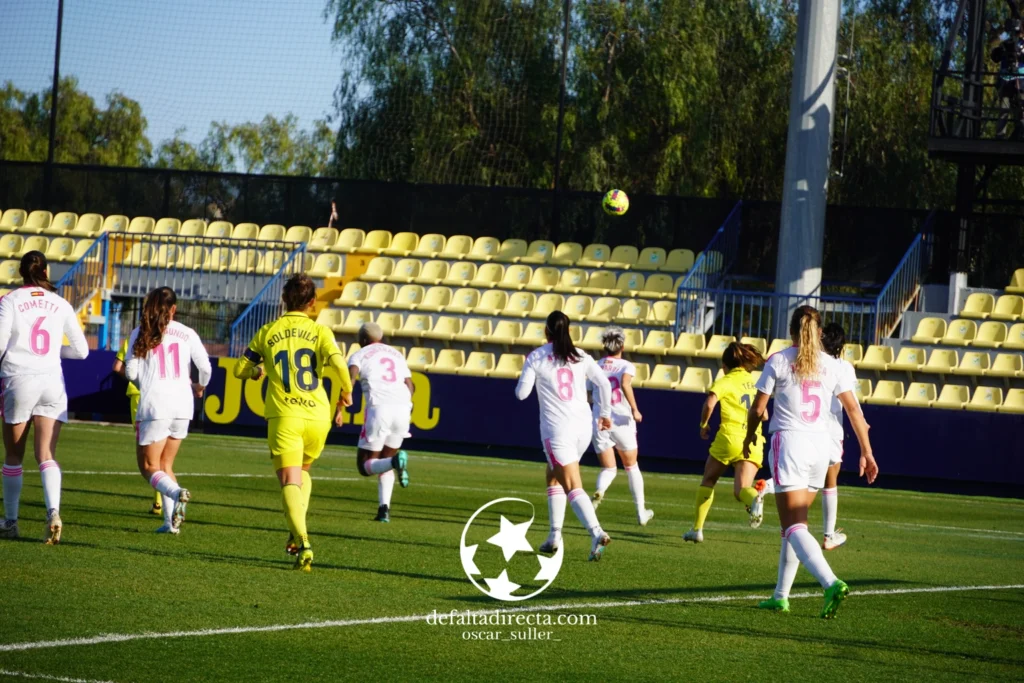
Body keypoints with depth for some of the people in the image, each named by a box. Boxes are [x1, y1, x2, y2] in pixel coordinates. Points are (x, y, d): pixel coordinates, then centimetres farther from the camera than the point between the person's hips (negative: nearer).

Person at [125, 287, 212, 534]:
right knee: (165, 464, 16)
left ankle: (177, 493, -28)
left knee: (149, 467, 2)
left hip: (154, 405, -3)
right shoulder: (186, 334, 5)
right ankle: (171, 521, 4)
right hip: (182, 405, 3)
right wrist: (199, 387, 25)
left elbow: (131, 372, -3)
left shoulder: (140, 333, 1)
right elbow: (206, 367, 3)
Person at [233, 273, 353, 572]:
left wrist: (260, 370, 35)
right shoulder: (320, 331, 3)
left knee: (289, 482, -7)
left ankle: (303, 542, -29)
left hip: (284, 416, -2)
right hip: (318, 416, 2)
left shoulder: (268, 332, 6)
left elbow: (240, 369, 14)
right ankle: (297, 532, 10)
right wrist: (346, 393, 3)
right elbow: (339, 363, -14)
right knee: (302, 471, 26)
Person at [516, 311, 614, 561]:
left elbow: (521, 393, -4)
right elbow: (604, 384, 2)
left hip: (556, 428, -5)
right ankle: (555, 536, 19)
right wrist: (605, 414, 14)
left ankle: (597, 533, -28)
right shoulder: (580, 357, 7)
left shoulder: (536, 358, -3)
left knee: (574, 486, -9)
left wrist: (524, 377, 17)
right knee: (553, 476, 23)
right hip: (582, 427, 5)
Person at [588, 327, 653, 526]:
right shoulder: (627, 366, -4)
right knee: (631, 467, 18)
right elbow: (625, 384, -24)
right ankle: (641, 513, 23)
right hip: (621, 422, -2)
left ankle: (599, 492, -28)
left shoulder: (595, 368, 5)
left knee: (608, 469, 9)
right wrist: (635, 409, -20)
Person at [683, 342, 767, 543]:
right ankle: (754, 499, -42)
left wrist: (703, 425, -1)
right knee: (741, 489, -5)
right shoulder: (753, 381, 16)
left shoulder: (726, 381, 0)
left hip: (730, 437, -3)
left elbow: (709, 404, -17)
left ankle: (697, 529, 14)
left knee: (708, 481, 16)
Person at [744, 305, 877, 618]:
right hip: (820, 445, 5)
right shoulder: (830, 365, 7)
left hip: (789, 442, -5)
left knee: (794, 526, -10)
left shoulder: (778, 361, -2)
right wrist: (866, 452, 8)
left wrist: (750, 435, 19)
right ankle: (781, 595, 20)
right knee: (794, 523, 17)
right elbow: (853, 408, 4)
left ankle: (831, 583, -32)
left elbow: (758, 408, 0)